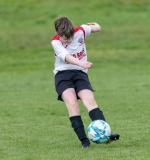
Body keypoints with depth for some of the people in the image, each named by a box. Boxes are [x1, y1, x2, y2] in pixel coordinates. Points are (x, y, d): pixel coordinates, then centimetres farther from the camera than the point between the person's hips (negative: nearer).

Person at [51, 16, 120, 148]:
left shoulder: (80, 31, -4)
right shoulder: (55, 42, -11)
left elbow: (97, 27, 15)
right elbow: (66, 57, -31)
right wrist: (81, 63, -45)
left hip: (80, 73, 2)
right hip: (62, 73, -2)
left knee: (90, 100, -20)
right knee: (72, 103, -23)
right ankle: (84, 140, -24)